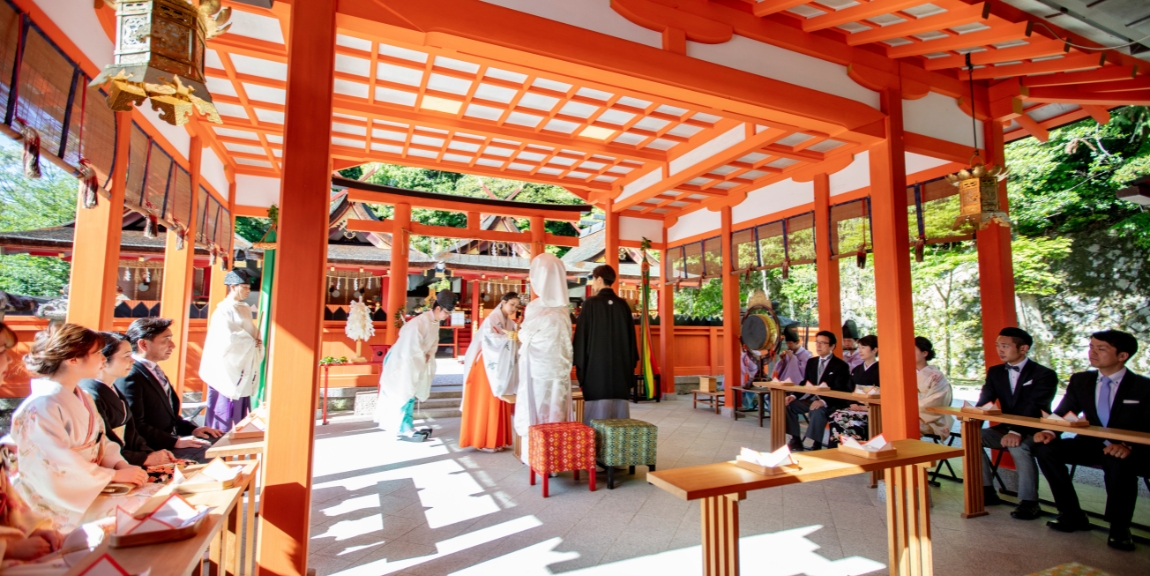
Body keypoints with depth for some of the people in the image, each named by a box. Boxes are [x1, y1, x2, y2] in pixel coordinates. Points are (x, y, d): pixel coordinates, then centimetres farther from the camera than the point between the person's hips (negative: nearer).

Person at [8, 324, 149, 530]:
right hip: (61, 502, -7)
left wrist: (121, 464, -8)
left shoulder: (83, 399, 9)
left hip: (93, 488, 7)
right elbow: (62, 463, -21)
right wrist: (115, 475, -19)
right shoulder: (42, 406, -18)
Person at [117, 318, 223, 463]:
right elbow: (136, 427, -25)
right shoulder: (130, 377, -17)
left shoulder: (154, 370, 15)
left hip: (170, 437, 10)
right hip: (154, 449, -10)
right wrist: (175, 441, -25)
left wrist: (192, 429, 8)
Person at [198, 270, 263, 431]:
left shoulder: (245, 309, 12)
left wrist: (257, 339, -4)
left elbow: (252, 332, 18)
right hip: (226, 370, -7)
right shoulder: (223, 311, -12)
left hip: (244, 369, 8)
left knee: (241, 415, 11)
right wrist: (253, 342, -9)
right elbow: (229, 339, -20)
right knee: (223, 416, -1)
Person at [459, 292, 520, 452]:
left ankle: (497, 439, 15)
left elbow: (515, 346, 10)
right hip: (490, 366, -7)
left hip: (504, 367, 7)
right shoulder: (492, 319, -9)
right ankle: (484, 441, 6)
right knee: (487, 402, -2)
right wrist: (509, 337, -19)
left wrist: (519, 337, -8)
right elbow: (489, 340, -20)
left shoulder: (512, 323, 11)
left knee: (500, 404, 8)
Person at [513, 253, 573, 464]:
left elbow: (525, 338, -5)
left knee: (536, 412, 6)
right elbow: (566, 343, 7)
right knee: (555, 413, 13)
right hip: (558, 370, 5)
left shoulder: (535, 308, -16)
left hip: (537, 370, -5)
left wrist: (520, 333, 14)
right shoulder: (563, 310, 0)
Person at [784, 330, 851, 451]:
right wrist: (793, 396, -7)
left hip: (831, 404, -7)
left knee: (818, 410, -37)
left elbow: (839, 390, -16)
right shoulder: (811, 363, 14)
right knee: (789, 404, -14)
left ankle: (816, 446, -23)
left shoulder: (840, 365, -6)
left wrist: (823, 402, -35)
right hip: (812, 399, 7)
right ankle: (796, 441, -5)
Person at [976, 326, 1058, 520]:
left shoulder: (1044, 374, -11)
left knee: (1018, 446, -36)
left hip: (1033, 432, -6)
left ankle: (1029, 502, -18)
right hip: (1007, 428, 6)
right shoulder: (995, 372, 6)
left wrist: (1017, 432, -43)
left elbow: (1034, 408, -27)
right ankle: (987, 490, -5)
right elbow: (983, 403, -5)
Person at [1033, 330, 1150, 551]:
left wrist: (1129, 446, -35)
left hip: (1131, 452, -4)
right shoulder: (1080, 380, 5)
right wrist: (1049, 431, -19)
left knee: (1118, 462, -38)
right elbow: (1062, 414, 4)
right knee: (1045, 448, -22)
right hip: (1092, 445, 4)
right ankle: (1073, 515, -7)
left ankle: (1119, 528, -12)